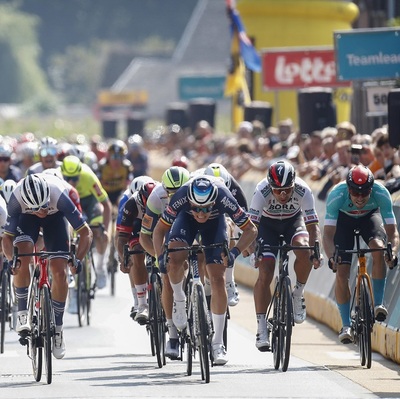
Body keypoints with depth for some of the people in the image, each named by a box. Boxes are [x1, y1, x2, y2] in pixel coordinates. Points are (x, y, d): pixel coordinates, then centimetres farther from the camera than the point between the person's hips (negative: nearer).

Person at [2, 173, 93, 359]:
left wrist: (77, 259, -45)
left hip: (55, 216, 0)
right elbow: (7, 237, -24)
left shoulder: (59, 195, -40)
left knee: (59, 271, -12)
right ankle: (23, 313, -12)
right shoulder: (16, 200, -37)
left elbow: (86, 232, -32)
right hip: (27, 218, 0)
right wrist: (12, 258, -43)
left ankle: (57, 328, 4)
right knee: (22, 257, -28)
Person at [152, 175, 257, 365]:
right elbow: (159, 230, -24)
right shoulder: (181, 197, -38)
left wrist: (234, 252, -43)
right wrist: (161, 257, -39)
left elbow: (251, 230, -28)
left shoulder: (224, 199, -40)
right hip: (186, 218, 0)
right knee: (174, 259, -29)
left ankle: (218, 343, -2)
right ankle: (179, 299, 2)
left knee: (217, 279, -10)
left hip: (215, 221, 0)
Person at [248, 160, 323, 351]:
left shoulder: (303, 191, -32)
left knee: (303, 248, -32)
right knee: (265, 274, -15)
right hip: (268, 224, -1)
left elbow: (313, 226, -32)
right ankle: (261, 329, -10)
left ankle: (298, 293, -7)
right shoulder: (262, 191, -34)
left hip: (294, 221, 1)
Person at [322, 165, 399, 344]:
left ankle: (378, 303, -17)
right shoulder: (336, 195, -37)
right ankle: (346, 326, -2)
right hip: (343, 218, 0)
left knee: (378, 248, -32)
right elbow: (328, 235, -36)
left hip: (370, 216, 0)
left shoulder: (381, 194, -35)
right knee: (341, 273, -14)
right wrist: (331, 257, -55)